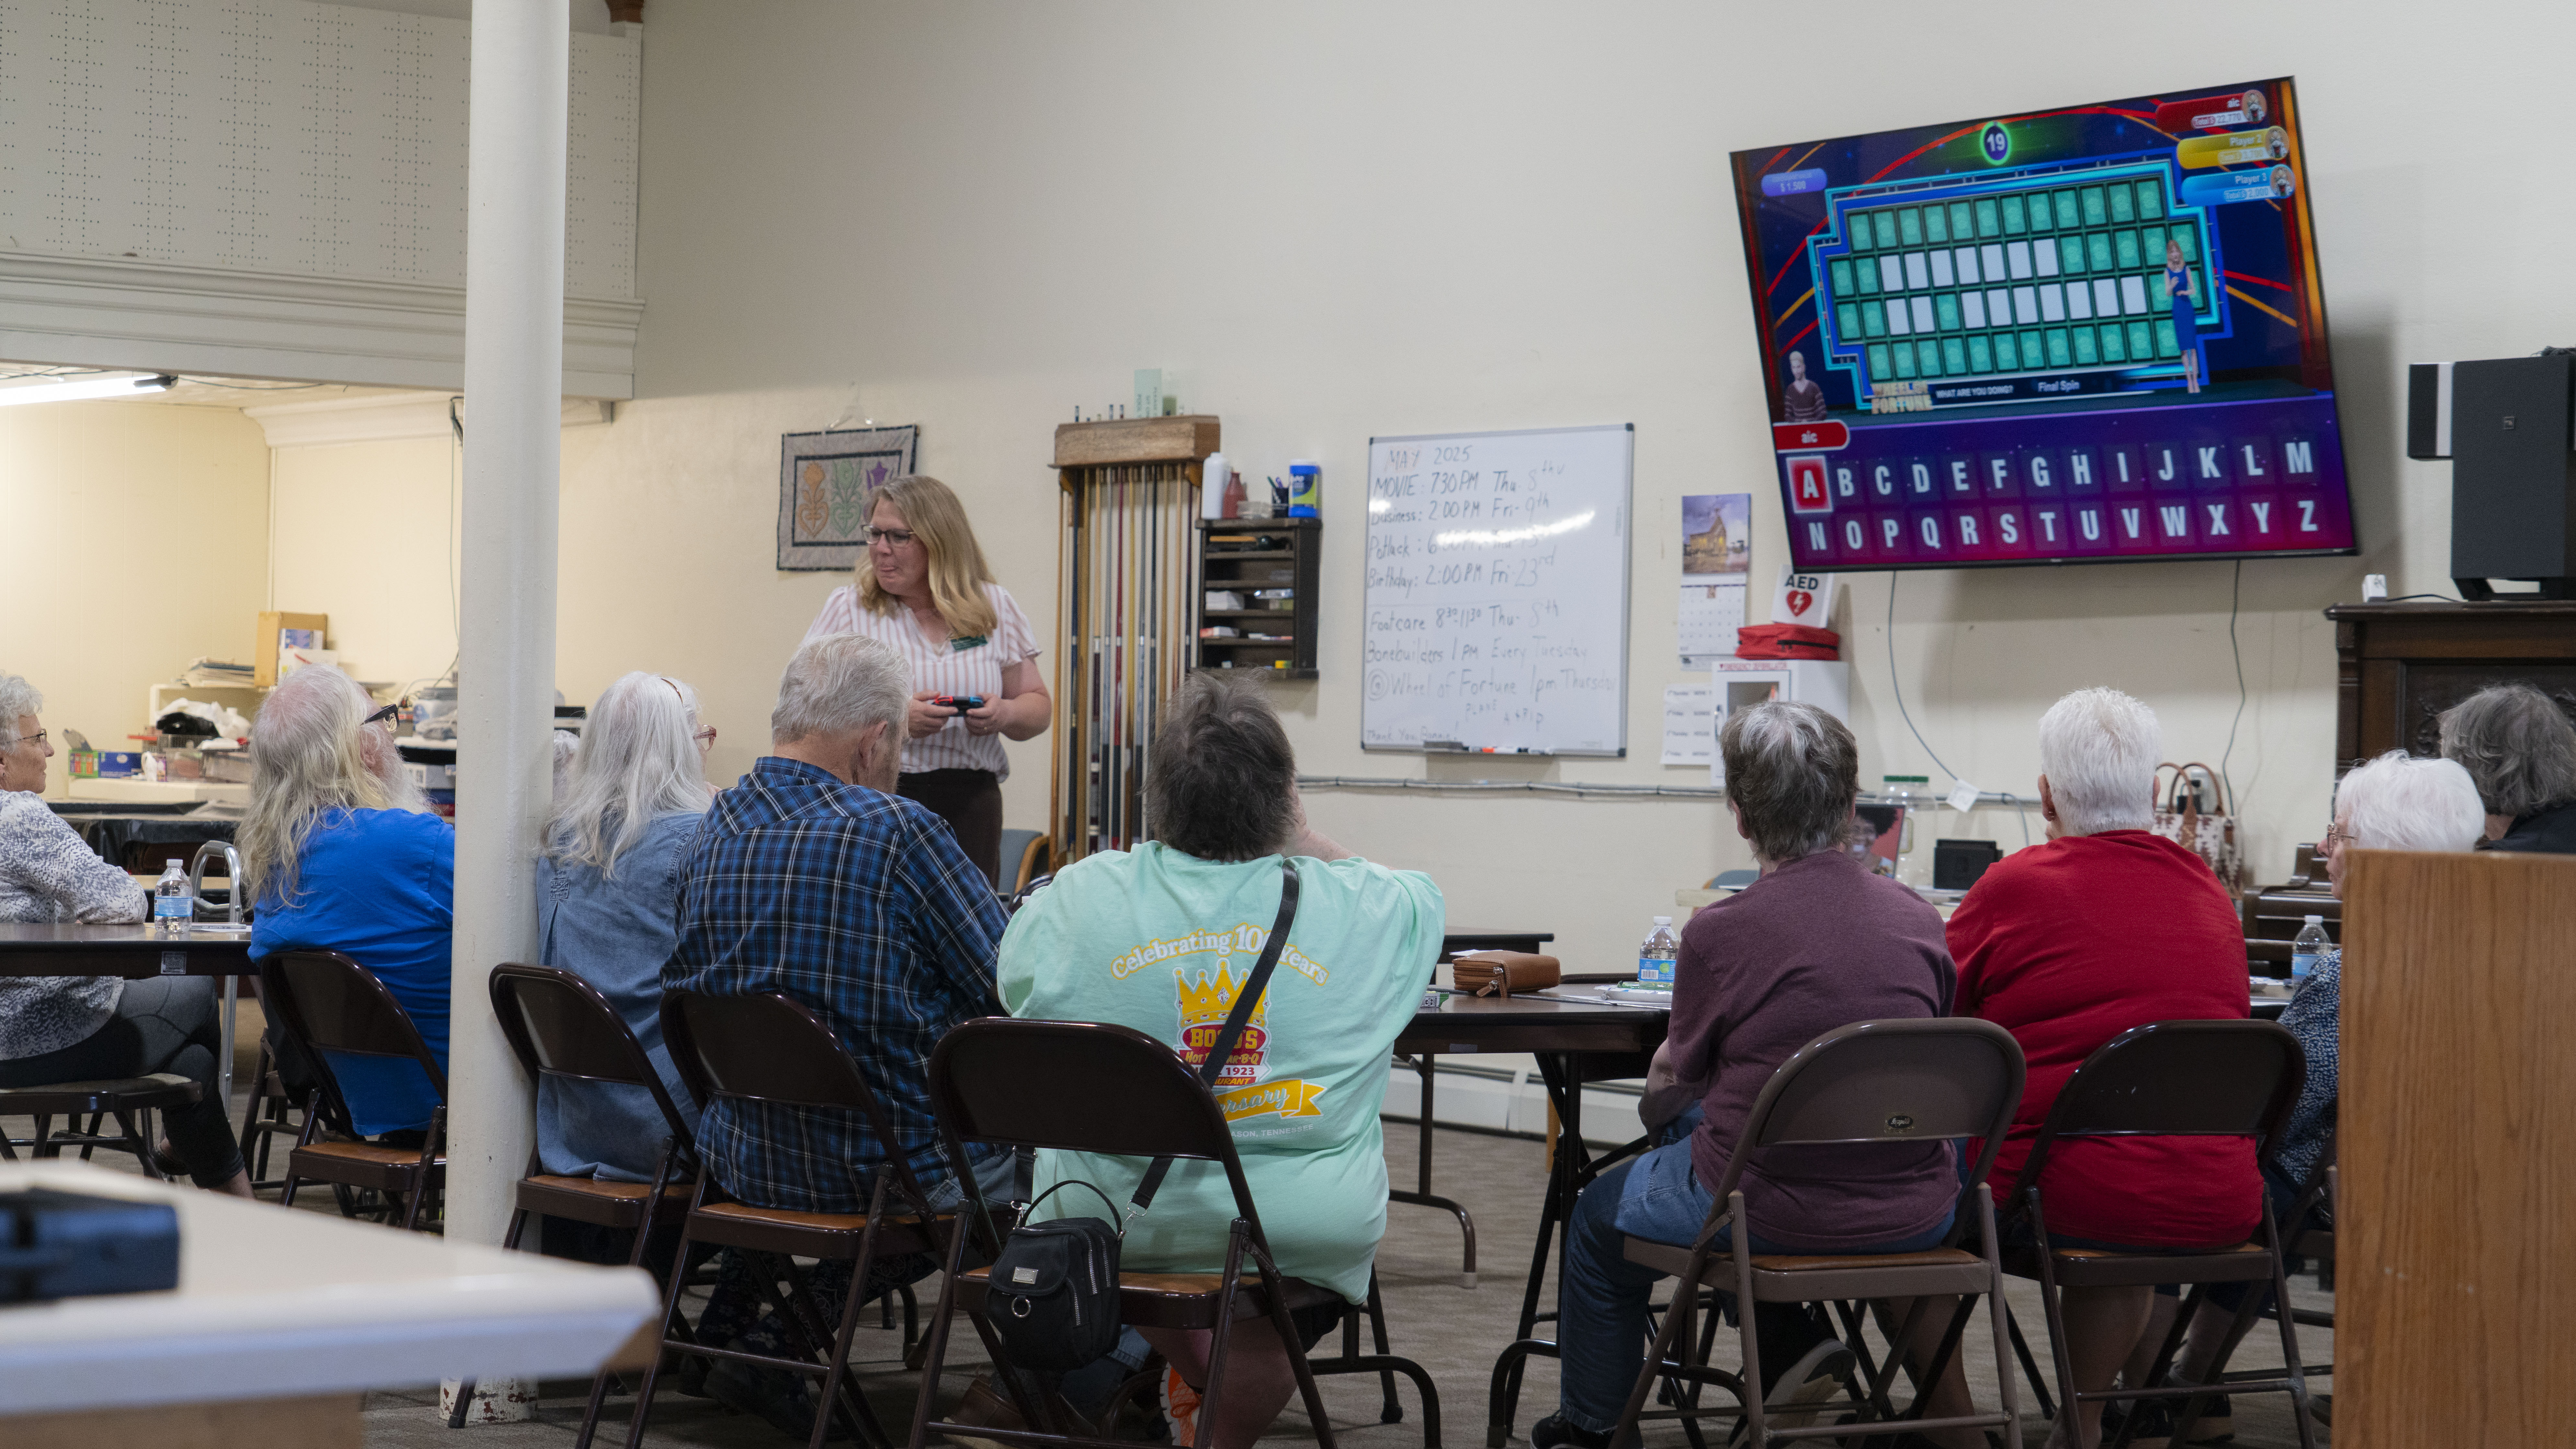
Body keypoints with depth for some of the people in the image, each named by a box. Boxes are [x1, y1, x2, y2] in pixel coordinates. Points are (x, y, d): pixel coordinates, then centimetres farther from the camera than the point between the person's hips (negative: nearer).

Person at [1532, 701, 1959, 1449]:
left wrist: (1658, 1101, 27)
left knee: (1599, 1215, 25)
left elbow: (1666, 1096, 1)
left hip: (1769, 1217, -4)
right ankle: (1794, 1345, 22)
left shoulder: (1721, 932, -15)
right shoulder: (1920, 920, -3)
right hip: (1912, 1221, 4)